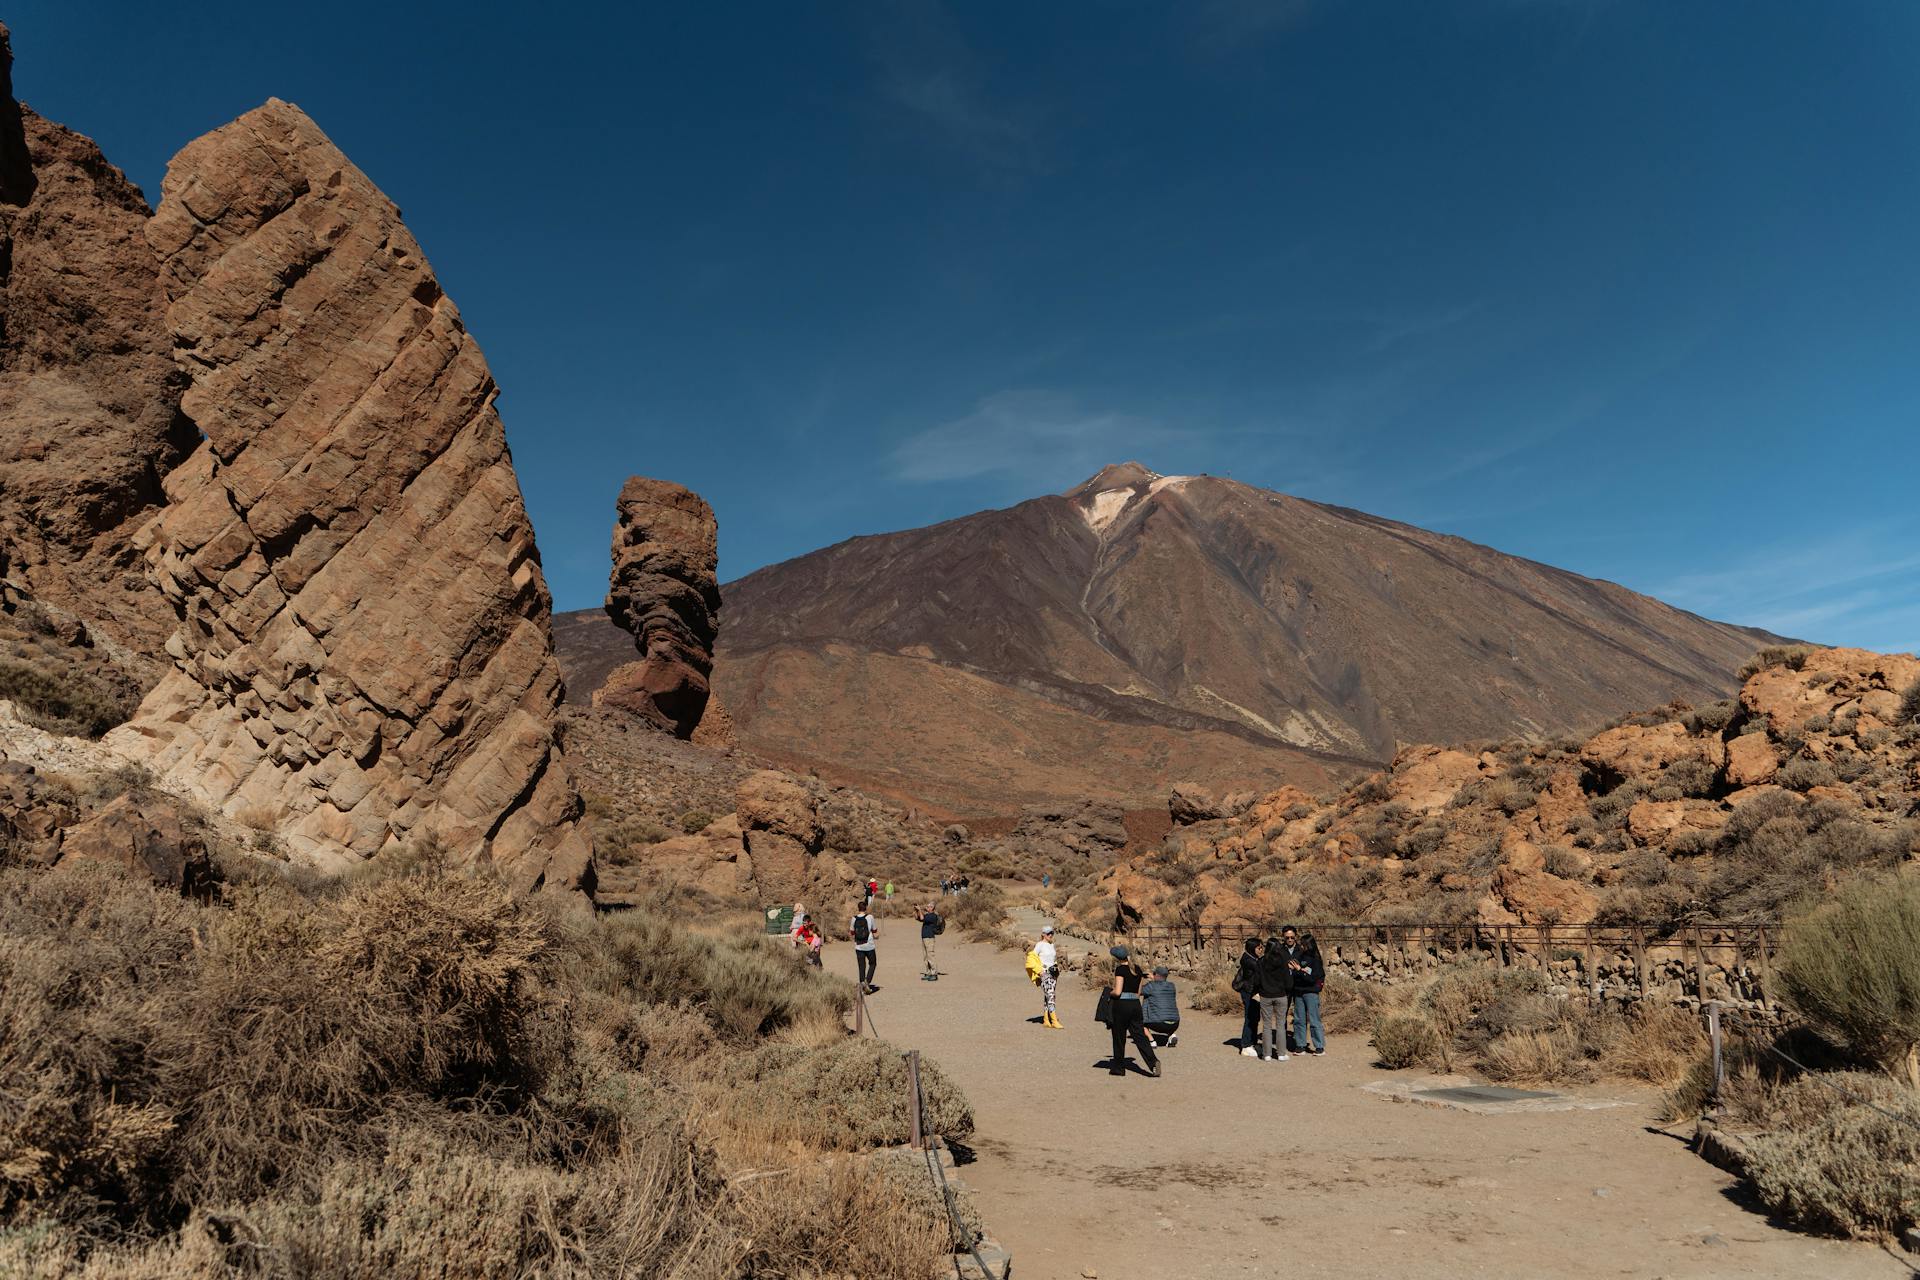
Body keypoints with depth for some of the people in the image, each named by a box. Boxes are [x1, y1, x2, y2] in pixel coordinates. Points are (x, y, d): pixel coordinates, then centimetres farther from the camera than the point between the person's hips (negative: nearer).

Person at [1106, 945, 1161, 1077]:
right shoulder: (1137, 968, 10)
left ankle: (1119, 1067, 16)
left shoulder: (1120, 969, -12)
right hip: (1136, 1004, 6)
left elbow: (1117, 992, -18)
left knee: (1119, 1037, 7)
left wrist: (1109, 992, 1)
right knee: (1140, 1035, 5)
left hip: (1122, 1005, -6)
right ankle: (1153, 1061, -14)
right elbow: (1139, 992, 15)